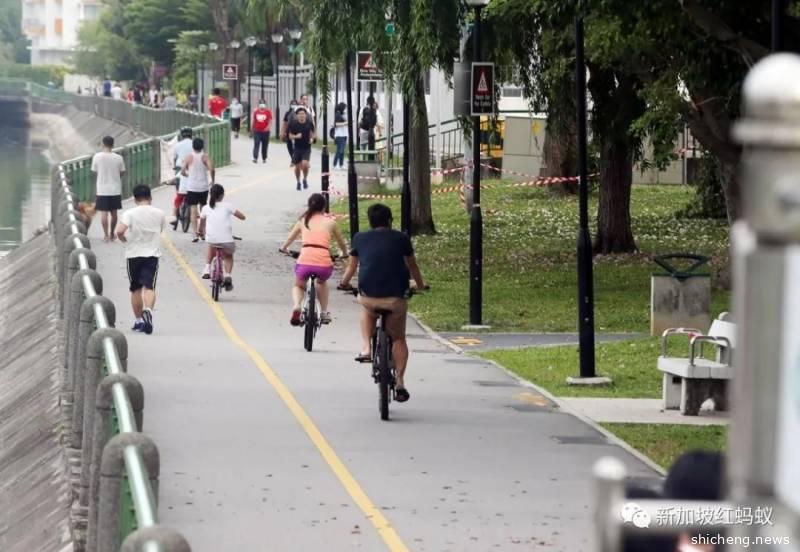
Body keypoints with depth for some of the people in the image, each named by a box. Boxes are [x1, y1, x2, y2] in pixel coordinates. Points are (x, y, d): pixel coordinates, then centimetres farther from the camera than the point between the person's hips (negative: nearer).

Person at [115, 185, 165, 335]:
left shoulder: (130, 214, -7)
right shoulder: (159, 214, 2)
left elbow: (120, 231, -19)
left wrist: (124, 240, 0)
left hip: (134, 254, 0)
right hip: (152, 254, 0)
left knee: (136, 289, 13)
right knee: (149, 286, -8)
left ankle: (138, 321, 20)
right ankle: (148, 310, -36)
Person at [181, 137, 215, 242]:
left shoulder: (189, 157, -3)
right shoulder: (205, 157, -4)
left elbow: (182, 171, -7)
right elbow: (211, 169, -19)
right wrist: (212, 180, -3)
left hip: (192, 187, -1)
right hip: (203, 187, 1)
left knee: (194, 210, -3)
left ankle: (196, 233, -15)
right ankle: (202, 231, 25)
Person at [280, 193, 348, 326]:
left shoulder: (303, 220, 16)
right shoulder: (330, 222, 13)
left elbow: (290, 238, 31)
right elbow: (342, 243, 25)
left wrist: (284, 248, 52)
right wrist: (344, 254, 46)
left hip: (304, 262, 0)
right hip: (324, 264, 0)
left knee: (298, 286, 29)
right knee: (322, 282, 36)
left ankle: (296, 306, -2)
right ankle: (324, 312, 27)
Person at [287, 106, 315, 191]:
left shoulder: (309, 123, -4)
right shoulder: (293, 124, -7)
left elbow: (312, 133, 12)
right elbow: (290, 136, -1)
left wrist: (311, 139, -9)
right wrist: (296, 136, -21)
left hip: (306, 148, -1)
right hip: (297, 148, 1)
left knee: (305, 164, -18)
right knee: (297, 166, 7)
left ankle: (305, 179, 9)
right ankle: (298, 182, 30)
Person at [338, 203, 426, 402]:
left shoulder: (360, 238, 11)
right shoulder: (401, 238, 10)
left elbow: (352, 267, 22)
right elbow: (412, 266, 20)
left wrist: (344, 284, 41)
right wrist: (421, 285, 38)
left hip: (369, 295, 1)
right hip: (396, 297, -1)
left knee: (368, 311, 37)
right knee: (398, 339, 17)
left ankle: (365, 348, 18)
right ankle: (400, 383, 7)